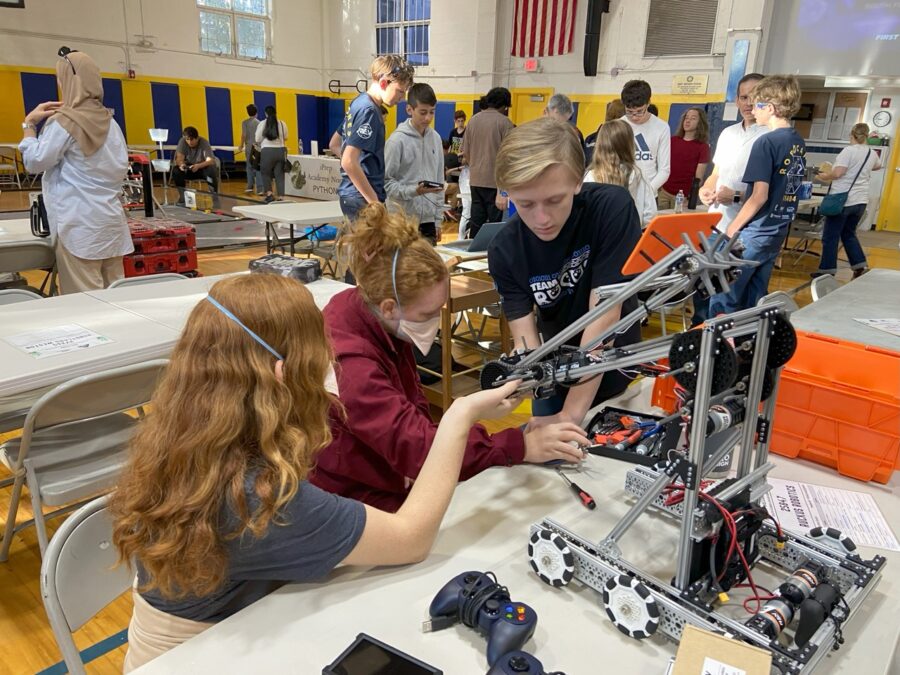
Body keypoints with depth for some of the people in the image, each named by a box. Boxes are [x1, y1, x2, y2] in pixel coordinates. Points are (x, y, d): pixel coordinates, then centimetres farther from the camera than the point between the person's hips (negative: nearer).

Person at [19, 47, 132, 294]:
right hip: (110, 219, 7)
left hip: (79, 223, -7)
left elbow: (34, 162, -4)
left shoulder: (64, 121, -9)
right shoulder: (109, 121, 10)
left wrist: (29, 124, 5)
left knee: (85, 296, -4)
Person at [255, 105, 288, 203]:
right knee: (279, 175, 6)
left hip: (267, 151, -2)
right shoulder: (282, 123, 2)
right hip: (280, 151, 2)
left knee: (266, 173, 13)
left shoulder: (262, 124, -3)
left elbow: (258, 140, 0)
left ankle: (269, 193, 0)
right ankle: (281, 197, 4)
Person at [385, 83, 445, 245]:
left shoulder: (435, 138, 8)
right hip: (403, 221, -5)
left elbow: (439, 180, 13)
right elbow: (386, 182, -10)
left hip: (428, 220, 6)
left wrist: (438, 219, 11)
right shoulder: (397, 140, -10)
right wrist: (414, 191, -24)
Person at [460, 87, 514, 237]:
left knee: (476, 220, 12)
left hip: (475, 179, 5)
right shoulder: (504, 122, -9)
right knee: (496, 221, 1)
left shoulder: (473, 120, 7)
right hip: (496, 180, -5)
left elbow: (465, 153, 10)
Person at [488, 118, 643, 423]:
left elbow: (604, 315, -28)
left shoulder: (612, 207, -25)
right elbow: (526, 340, -21)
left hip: (616, 375, -1)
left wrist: (571, 414, -31)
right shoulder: (504, 250, -18)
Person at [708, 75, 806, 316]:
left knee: (722, 297, -1)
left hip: (753, 234, -8)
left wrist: (732, 228, -10)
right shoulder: (798, 143, 9)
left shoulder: (766, 142, -16)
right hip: (777, 233, 8)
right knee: (754, 301, 14)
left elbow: (759, 196, -19)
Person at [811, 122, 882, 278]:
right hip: (860, 201, 7)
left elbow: (838, 173, -19)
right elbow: (878, 166, 33)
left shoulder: (849, 150, -11)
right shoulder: (872, 153, 11)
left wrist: (825, 176, -2)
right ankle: (860, 266, 14)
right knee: (849, 234, 20)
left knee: (831, 236, 2)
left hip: (841, 200, -7)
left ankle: (827, 270, 6)